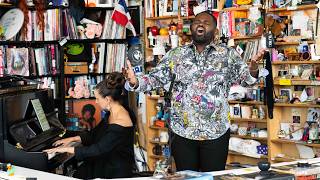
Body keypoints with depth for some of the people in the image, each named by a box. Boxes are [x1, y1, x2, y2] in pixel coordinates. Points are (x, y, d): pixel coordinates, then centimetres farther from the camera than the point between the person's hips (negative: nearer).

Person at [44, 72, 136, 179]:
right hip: (106, 163, 8)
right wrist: (72, 139, 9)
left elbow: (97, 150, -24)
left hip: (116, 172, -8)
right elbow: (95, 133, 16)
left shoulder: (119, 124, -26)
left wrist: (66, 149, -17)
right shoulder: (113, 113, 3)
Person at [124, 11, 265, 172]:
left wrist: (252, 69, -26)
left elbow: (245, 77, -2)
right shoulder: (175, 55, 4)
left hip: (216, 133, -1)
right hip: (182, 131, 1)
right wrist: (135, 82, -18)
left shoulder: (227, 55, 3)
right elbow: (155, 78, 3)